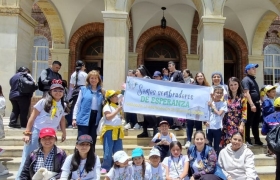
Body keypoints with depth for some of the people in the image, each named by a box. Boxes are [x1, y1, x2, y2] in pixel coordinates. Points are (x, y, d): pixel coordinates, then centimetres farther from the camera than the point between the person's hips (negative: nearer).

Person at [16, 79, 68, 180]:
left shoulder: (63, 105, 7)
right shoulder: (43, 102, -5)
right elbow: (32, 117, -4)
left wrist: (64, 133, 22)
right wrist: (27, 133, -8)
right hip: (36, 132, -4)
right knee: (28, 157, -1)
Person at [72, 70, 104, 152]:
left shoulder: (101, 91, 8)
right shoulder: (83, 89, 1)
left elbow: (103, 104, 14)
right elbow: (77, 104, 0)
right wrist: (74, 118, -5)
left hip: (96, 118, 3)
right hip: (84, 118, -3)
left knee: (92, 141, 13)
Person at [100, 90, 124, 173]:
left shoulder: (117, 106, 17)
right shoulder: (107, 106, -7)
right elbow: (108, 117, -21)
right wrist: (117, 111, -22)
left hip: (118, 131, 7)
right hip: (109, 130, -7)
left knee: (118, 151, 10)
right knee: (108, 151, -4)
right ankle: (105, 167, 6)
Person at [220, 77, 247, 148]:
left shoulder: (242, 98, 3)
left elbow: (244, 113, -2)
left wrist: (242, 125, -10)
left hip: (238, 125, -1)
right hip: (226, 125, 2)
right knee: (225, 144, 0)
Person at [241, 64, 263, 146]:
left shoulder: (253, 79, 19)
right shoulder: (246, 79, -10)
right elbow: (246, 93, -20)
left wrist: (258, 103, 20)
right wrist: (252, 105, -25)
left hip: (256, 104, 9)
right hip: (250, 105, -9)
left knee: (256, 123, 15)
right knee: (248, 123, -2)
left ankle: (257, 140, 24)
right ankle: (247, 141, 6)